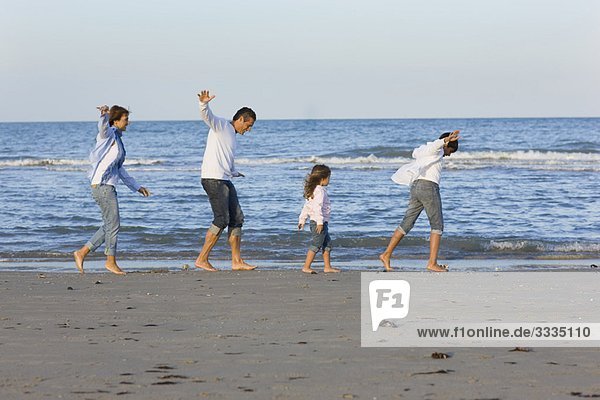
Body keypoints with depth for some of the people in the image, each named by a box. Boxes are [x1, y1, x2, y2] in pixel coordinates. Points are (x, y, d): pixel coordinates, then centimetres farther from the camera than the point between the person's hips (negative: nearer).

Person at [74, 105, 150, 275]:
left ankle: (82, 253, 15)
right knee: (113, 224, -2)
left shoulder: (117, 140, 21)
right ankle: (111, 261, 8)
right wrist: (104, 115, -55)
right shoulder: (109, 134, -6)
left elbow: (119, 169, 27)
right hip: (102, 184, -9)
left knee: (110, 226, 12)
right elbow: (103, 127, -32)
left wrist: (137, 187, 28)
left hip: (109, 187, 9)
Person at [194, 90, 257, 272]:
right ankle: (202, 259, -8)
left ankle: (237, 261, 10)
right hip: (213, 179, -10)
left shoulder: (233, 136, 25)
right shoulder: (220, 125, -1)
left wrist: (234, 173, 51)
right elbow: (207, 115, -23)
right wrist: (204, 103, -42)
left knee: (237, 219, 7)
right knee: (222, 220, -13)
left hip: (225, 181, 10)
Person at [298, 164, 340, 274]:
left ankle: (327, 267, 19)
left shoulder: (313, 190, 15)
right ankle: (306, 267, -4)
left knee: (327, 244, 15)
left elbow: (306, 206, 19)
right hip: (319, 223, -10)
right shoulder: (320, 191, -16)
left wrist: (302, 220, 22)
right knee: (316, 245, -6)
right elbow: (318, 207, -25)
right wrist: (320, 222, -27)